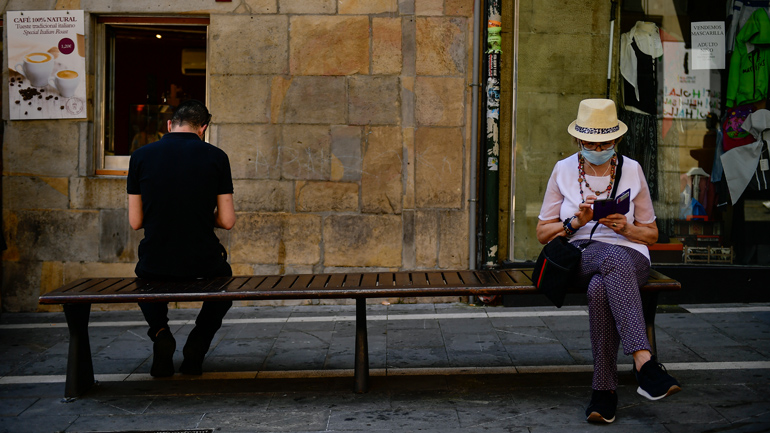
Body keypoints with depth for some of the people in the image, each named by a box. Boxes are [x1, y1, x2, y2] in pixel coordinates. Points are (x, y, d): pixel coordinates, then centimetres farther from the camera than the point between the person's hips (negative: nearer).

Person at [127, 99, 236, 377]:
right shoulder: (216, 157, -4)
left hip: (155, 264, 1)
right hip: (203, 263, -1)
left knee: (145, 279, 38)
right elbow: (227, 221, -3)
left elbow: (135, 222, 2)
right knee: (224, 279, 35)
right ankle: (198, 343, 12)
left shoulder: (141, 156, -2)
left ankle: (160, 332, 9)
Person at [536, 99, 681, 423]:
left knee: (600, 288, -39)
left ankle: (604, 390, -34)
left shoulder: (632, 170, 8)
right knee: (615, 258, -40)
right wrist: (576, 222, -9)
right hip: (580, 255, 0)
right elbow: (543, 233, 9)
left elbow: (651, 235, 13)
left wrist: (625, 228, -9)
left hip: (630, 256, 1)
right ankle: (644, 361, -51)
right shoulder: (563, 170, 8)